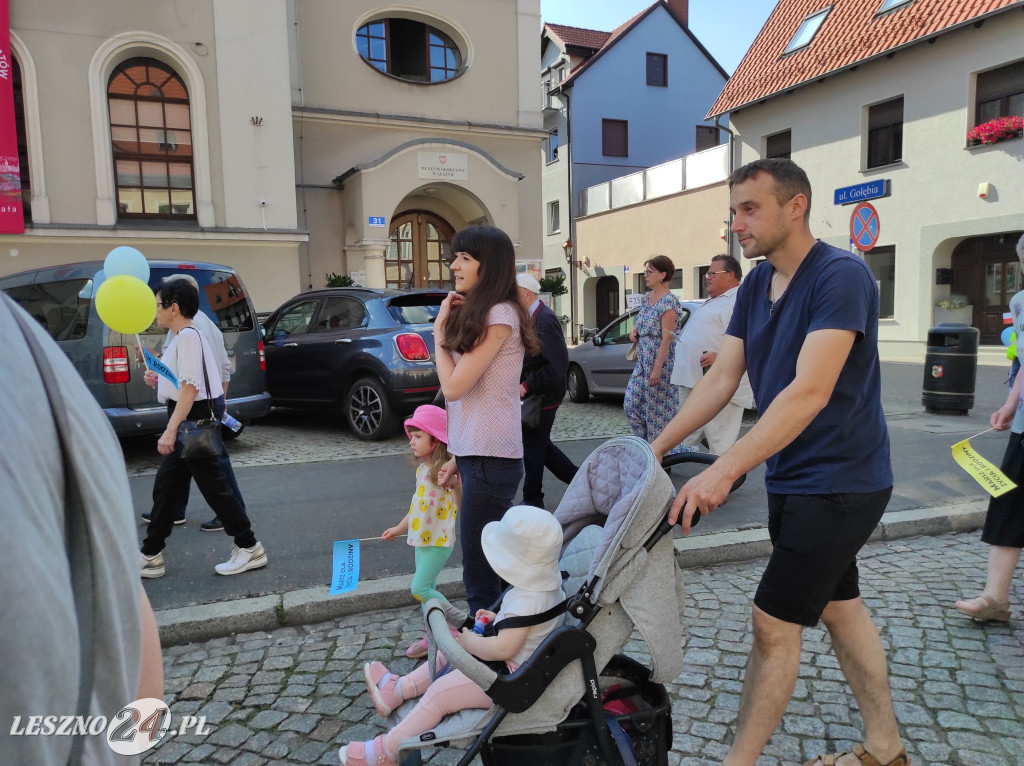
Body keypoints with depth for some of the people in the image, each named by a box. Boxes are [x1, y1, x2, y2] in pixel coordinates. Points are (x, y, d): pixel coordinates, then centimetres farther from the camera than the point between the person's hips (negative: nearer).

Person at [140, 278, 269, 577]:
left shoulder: (188, 336, -14)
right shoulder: (181, 337, 16)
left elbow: (191, 387, -22)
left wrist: (170, 430, -25)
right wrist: (159, 380, 8)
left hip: (193, 423, -10)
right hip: (187, 426, 10)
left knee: (214, 488, -3)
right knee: (164, 488, 12)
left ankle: (249, 548, 7)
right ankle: (150, 556, 21)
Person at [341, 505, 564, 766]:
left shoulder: (527, 600, -33)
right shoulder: (546, 583, -4)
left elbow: (503, 649, -36)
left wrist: (468, 641, -20)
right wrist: (497, 618, 7)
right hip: (516, 666, 11)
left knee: (439, 693, -9)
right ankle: (398, 688, 28)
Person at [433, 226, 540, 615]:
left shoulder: (500, 315, -13)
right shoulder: (477, 315, 16)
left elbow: (453, 386, -17)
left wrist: (439, 330, -5)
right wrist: (458, 456, 15)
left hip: (490, 459, -9)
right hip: (475, 453, 9)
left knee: (480, 571, -2)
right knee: (488, 561, 17)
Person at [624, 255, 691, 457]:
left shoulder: (668, 302, -16)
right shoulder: (648, 297, 11)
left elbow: (666, 338, -19)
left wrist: (657, 369, -22)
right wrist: (634, 331, 5)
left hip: (660, 361, -9)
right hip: (643, 361, 9)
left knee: (658, 410, -1)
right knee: (631, 404, 9)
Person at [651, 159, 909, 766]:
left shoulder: (841, 276, -20)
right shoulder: (755, 287, 5)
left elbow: (809, 391, -30)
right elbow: (720, 381, 4)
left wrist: (724, 471, -36)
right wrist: (655, 450, -3)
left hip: (839, 482, -8)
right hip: (793, 478, 8)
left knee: (774, 623, -4)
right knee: (840, 606, 18)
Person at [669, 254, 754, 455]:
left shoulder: (739, 301, -10)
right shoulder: (712, 301, 24)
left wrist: (721, 357, -33)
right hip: (692, 383, 11)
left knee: (720, 446, -8)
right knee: (688, 440, 19)